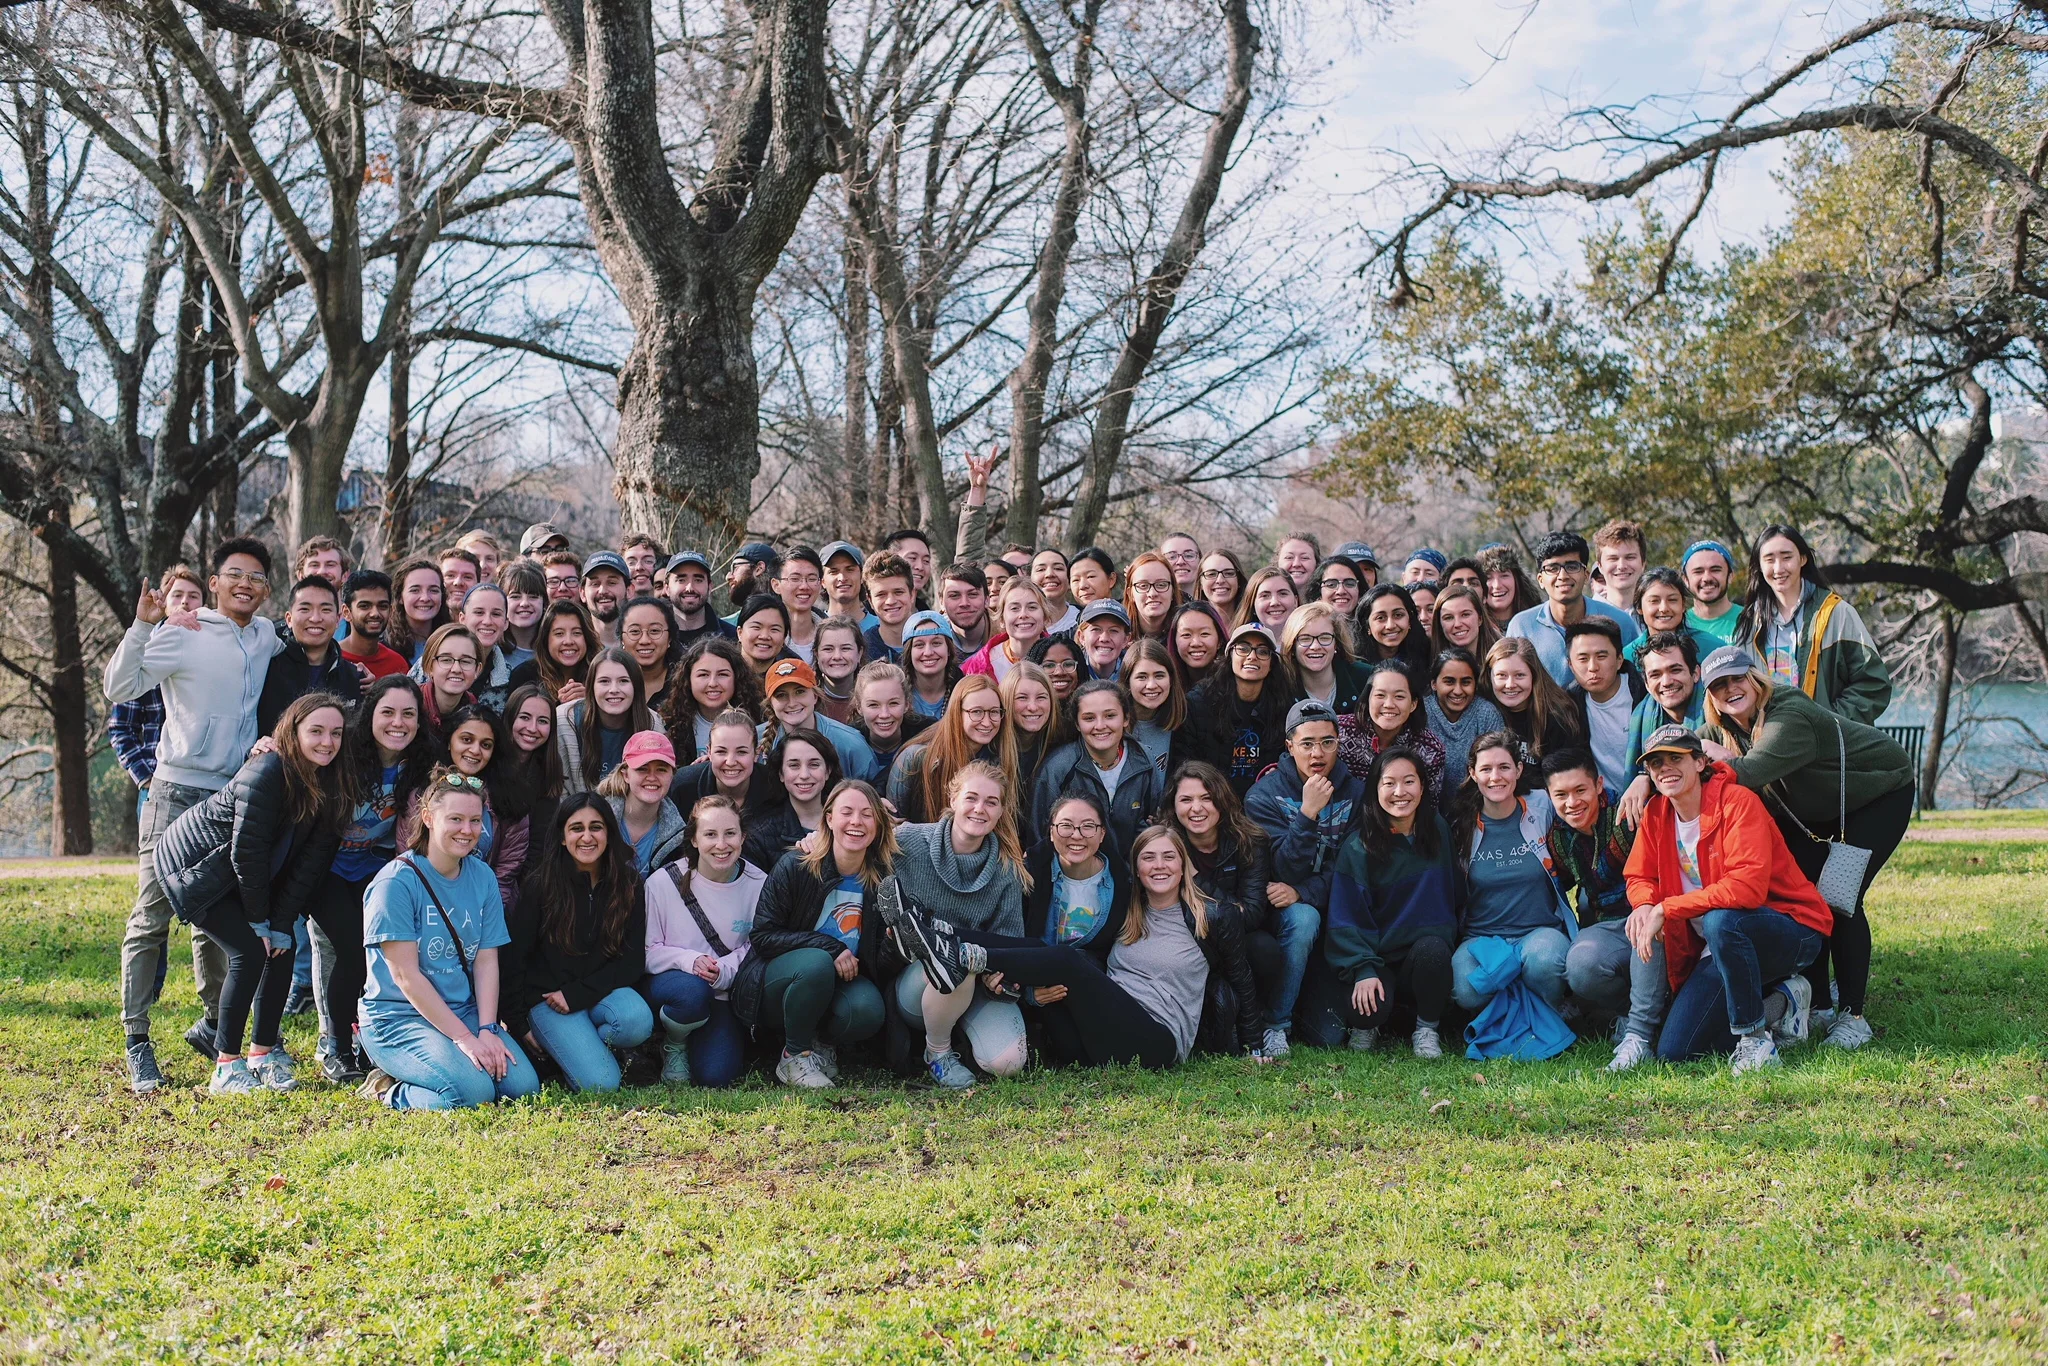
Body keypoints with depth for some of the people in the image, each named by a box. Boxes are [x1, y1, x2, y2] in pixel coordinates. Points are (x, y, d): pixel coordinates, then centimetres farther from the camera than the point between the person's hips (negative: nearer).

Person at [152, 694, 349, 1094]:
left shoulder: (330, 784, -7)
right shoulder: (264, 774, -29)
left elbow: (310, 860, -7)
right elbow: (247, 852, -25)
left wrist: (282, 922, -11)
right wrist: (259, 920, -17)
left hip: (242, 877, 8)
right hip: (192, 866, -8)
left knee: (282, 948, -2)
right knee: (249, 951, -16)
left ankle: (263, 1053, 11)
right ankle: (226, 1067, -8)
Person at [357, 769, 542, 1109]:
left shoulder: (483, 878, 6)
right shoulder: (396, 882, -13)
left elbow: (486, 961, 3)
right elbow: (406, 975, -16)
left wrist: (487, 1030, -13)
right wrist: (464, 1038, -19)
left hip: (466, 1012, 6)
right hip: (399, 1016, -6)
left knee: (523, 1085, -15)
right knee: (472, 1090, -28)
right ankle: (387, 1089, -2)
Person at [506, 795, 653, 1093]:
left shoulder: (628, 885, 0)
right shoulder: (540, 885, -6)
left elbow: (633, 961, -2)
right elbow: (514, 959, -2)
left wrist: (577, 995, -13)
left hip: (603, 991, 3)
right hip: (548, 998, -3)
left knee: (638, 1020, -34)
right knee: (602, 1082, -24)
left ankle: (583, 1046, -2)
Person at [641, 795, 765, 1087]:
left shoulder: (759, 885, -7)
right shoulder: (663, 882, -12)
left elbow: (756, 947, 0)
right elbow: (647, 951, -7)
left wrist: (724, 970, -20)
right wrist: (690, 961, -26)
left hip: (723, 996, 2)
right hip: (665, 984, -1)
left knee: (716, 1075, -20)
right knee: (693, 991, -38)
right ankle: (673, 1045, -2)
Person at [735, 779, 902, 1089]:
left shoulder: (883, 877, -2)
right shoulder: (794, 866, -11)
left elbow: (881, 964, 1)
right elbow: (762, 936, -12)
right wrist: (827, 947, -23)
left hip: (839, 982, 3)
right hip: (777, 978, -2)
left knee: (868, 1010, -31)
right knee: (816, 963, -36)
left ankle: (823, 1043, 4)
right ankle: (794, 1056, -12)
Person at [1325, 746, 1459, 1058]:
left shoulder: (1439, 832, 5)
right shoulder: (1357, 848, -6)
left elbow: (1457, 897, 13)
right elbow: (1345, 920, -8)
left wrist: (1453, 939, -1)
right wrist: (1363, 970, -19)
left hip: (1430, 953, 3)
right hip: (1379, 959, -2)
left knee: (1432, 948, -33)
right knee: (1365, 1009, -31)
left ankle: (1427, 1028, -6)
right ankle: (1368, 1026, 9)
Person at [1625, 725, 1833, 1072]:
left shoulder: (1737, 802, -20)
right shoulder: (1657, 813, 0)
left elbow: (1748, 886, -31)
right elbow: (1640, 876, 8)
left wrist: (1666, 908, -30)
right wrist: (1645, 905, -18)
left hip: (1793, 932, -6)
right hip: (1722, 948, 7)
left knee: (1720, 920, -40)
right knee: (1673, 1051, -6)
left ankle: (1756, 1037, -20)